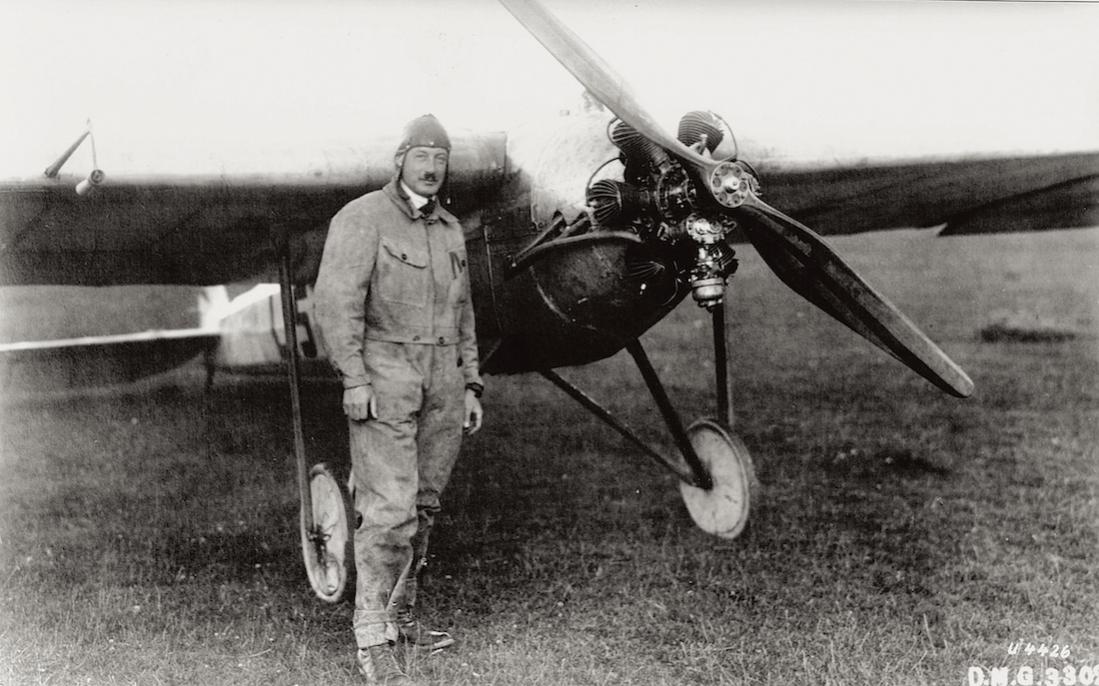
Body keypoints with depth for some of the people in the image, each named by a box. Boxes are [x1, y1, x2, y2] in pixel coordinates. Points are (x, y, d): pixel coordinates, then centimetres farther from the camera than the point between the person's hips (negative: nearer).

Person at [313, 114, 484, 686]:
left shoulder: (449, 229, 17)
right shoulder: (363, 217, -4)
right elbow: (336, 300, -12)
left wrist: (470, 385, 17)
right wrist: (354, 379, -18)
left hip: (443, 381, 7)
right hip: (383, 377, -7)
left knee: (423, 506, 10)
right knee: (389, 508, -11)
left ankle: (401, 617, 23)